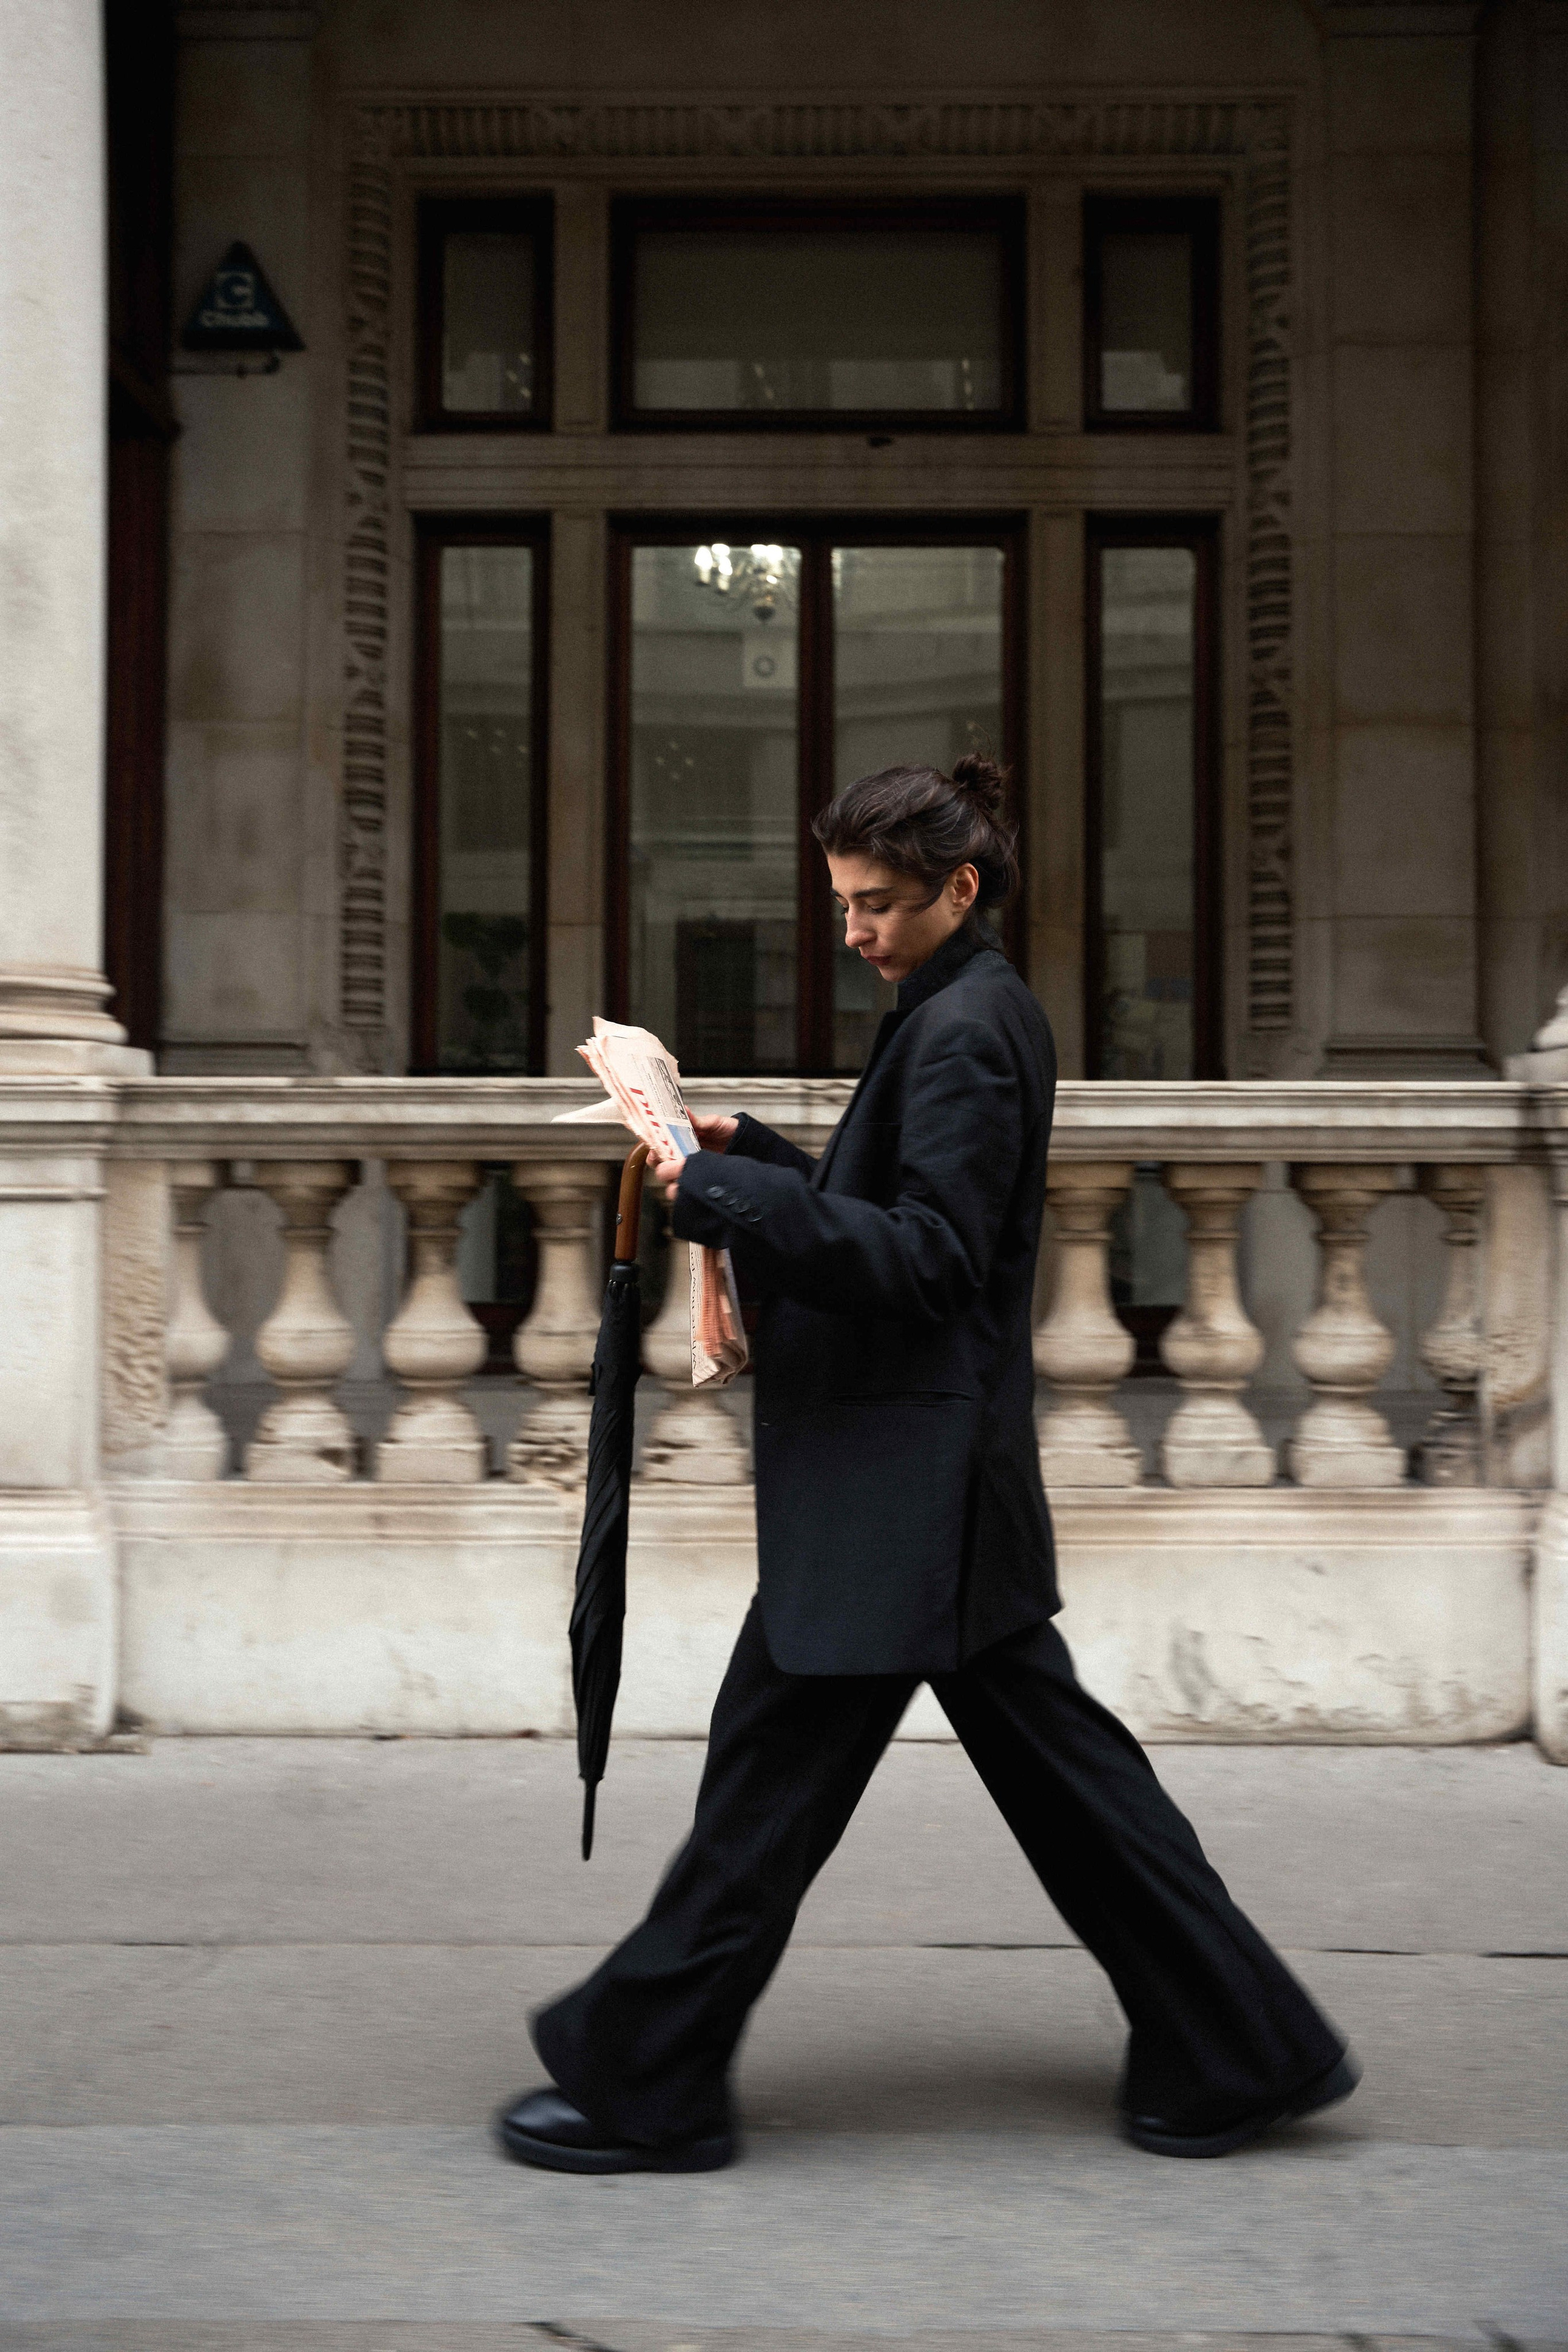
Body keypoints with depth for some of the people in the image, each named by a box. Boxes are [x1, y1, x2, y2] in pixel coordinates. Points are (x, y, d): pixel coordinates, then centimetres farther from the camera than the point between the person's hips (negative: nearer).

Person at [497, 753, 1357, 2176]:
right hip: (945, 1478, 11)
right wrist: (749, 1158, 12)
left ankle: (643, 2090, 9)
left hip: (904, 1488, -11)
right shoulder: (979, 1015, 15)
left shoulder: (963, 1032, -16)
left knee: (771, 1777, -1)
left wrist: (727, 1196, -25)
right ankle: (1236, 2048, 20)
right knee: (1050, 1754, 14)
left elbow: (927, 1261, -22)